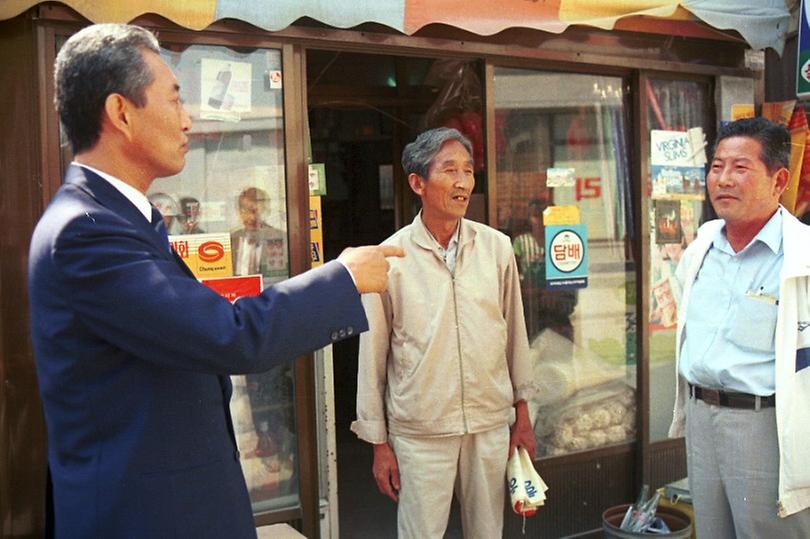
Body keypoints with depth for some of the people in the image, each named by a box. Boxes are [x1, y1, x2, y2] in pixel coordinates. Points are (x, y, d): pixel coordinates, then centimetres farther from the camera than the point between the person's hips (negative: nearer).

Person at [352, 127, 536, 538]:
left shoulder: (497, 247, 0)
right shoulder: (390, 258, -8)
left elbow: (515, 332, 9)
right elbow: (373, 355, -3)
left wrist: (522, 412, 11)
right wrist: (379, 443, 0)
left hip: (491, 424, 3)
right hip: (420, 431, -3)